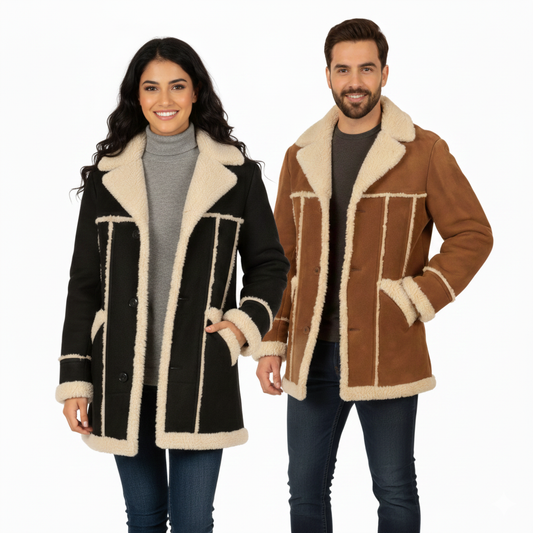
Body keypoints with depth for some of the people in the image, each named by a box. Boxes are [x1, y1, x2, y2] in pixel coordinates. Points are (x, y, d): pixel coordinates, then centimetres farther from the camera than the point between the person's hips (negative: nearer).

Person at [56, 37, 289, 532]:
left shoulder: (236, 173, 3)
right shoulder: (107, 175, 5)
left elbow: (269, 263, 10)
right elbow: (84, 283, 7)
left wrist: (245, 323, -7)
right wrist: (75, 379, 3)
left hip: (200, 376, -1)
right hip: (123, 375, 2)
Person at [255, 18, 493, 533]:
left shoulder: (424, 152, -2)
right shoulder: (301, 157, 10)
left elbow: (473, 235, -2)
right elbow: (283, 257, 13)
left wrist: (415, 301, -11)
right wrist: (272, 343, 7)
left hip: (387, 353, -3)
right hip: (311, 355, 4)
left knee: (395, 491, 6)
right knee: (306, 490, 11)